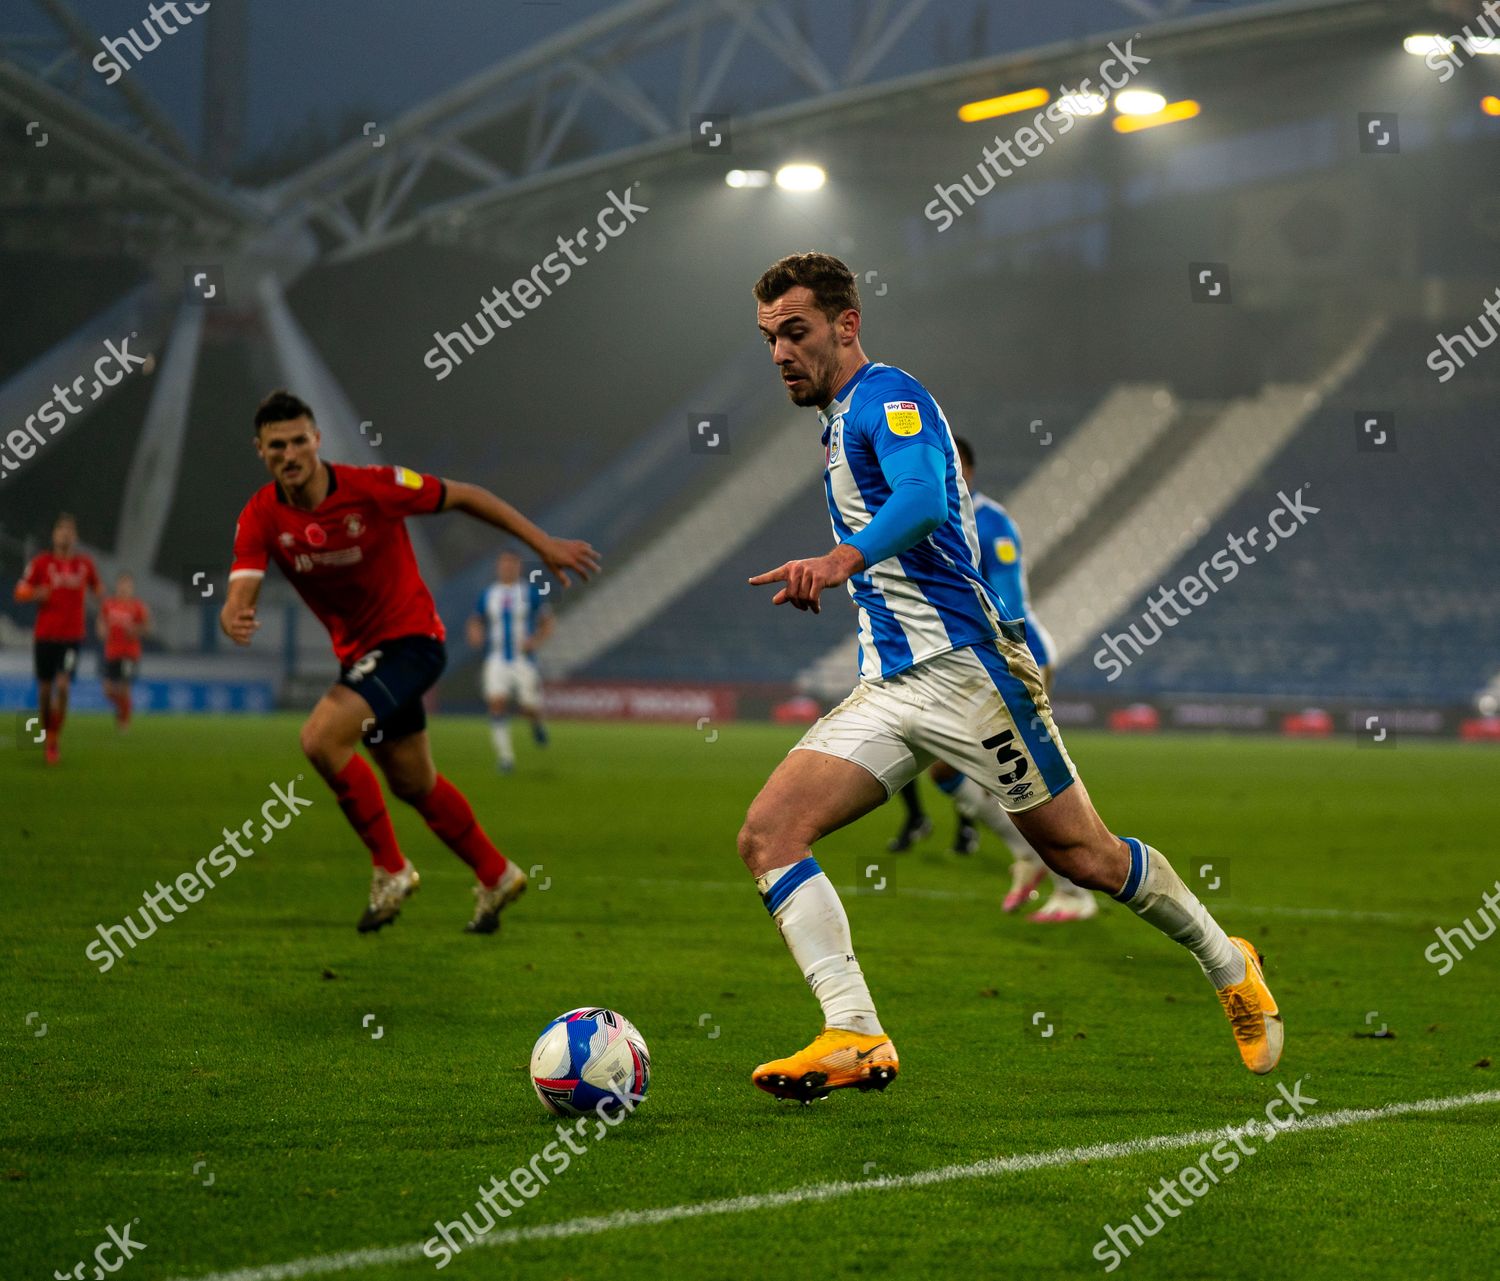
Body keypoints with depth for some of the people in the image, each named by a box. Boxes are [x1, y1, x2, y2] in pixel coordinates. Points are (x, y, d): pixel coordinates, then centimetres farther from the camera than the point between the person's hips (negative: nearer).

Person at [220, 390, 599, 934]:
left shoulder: (371, 487, -22)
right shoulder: (260, 518, -11)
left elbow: (463, 497, -10)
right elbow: (239, 595, -21)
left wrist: (543, 543, -9)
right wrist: (236, 620, -47)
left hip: (411, 639, -6)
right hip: (359, 653, 6)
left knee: (321, 738, -25)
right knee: (413, 784, 18)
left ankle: (391, 869, -10)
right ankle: (496, 877, 39)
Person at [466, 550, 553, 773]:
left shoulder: (532, 593, 0)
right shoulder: (488, 595, 8)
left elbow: (548, 620, 3)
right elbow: (476, 620, 19)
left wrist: (537, 640, -14)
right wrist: (475, 632, -5)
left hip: (523, 660, -1)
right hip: (496, 660, 1)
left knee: (529, 709, -3)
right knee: (497, 704, -15)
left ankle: (536, 723, 35)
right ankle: (505, 755, -10)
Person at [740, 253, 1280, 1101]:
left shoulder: (889, 396, -11)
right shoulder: (840, 420, 17)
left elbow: (924, 501, -32)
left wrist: (845, 559, -49)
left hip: (965, 669, -8)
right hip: (888, 688, 8)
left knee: (1083, 854, 3)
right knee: (768, 833, -12)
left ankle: (1228, 963, 27)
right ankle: (856, 1039, -20)